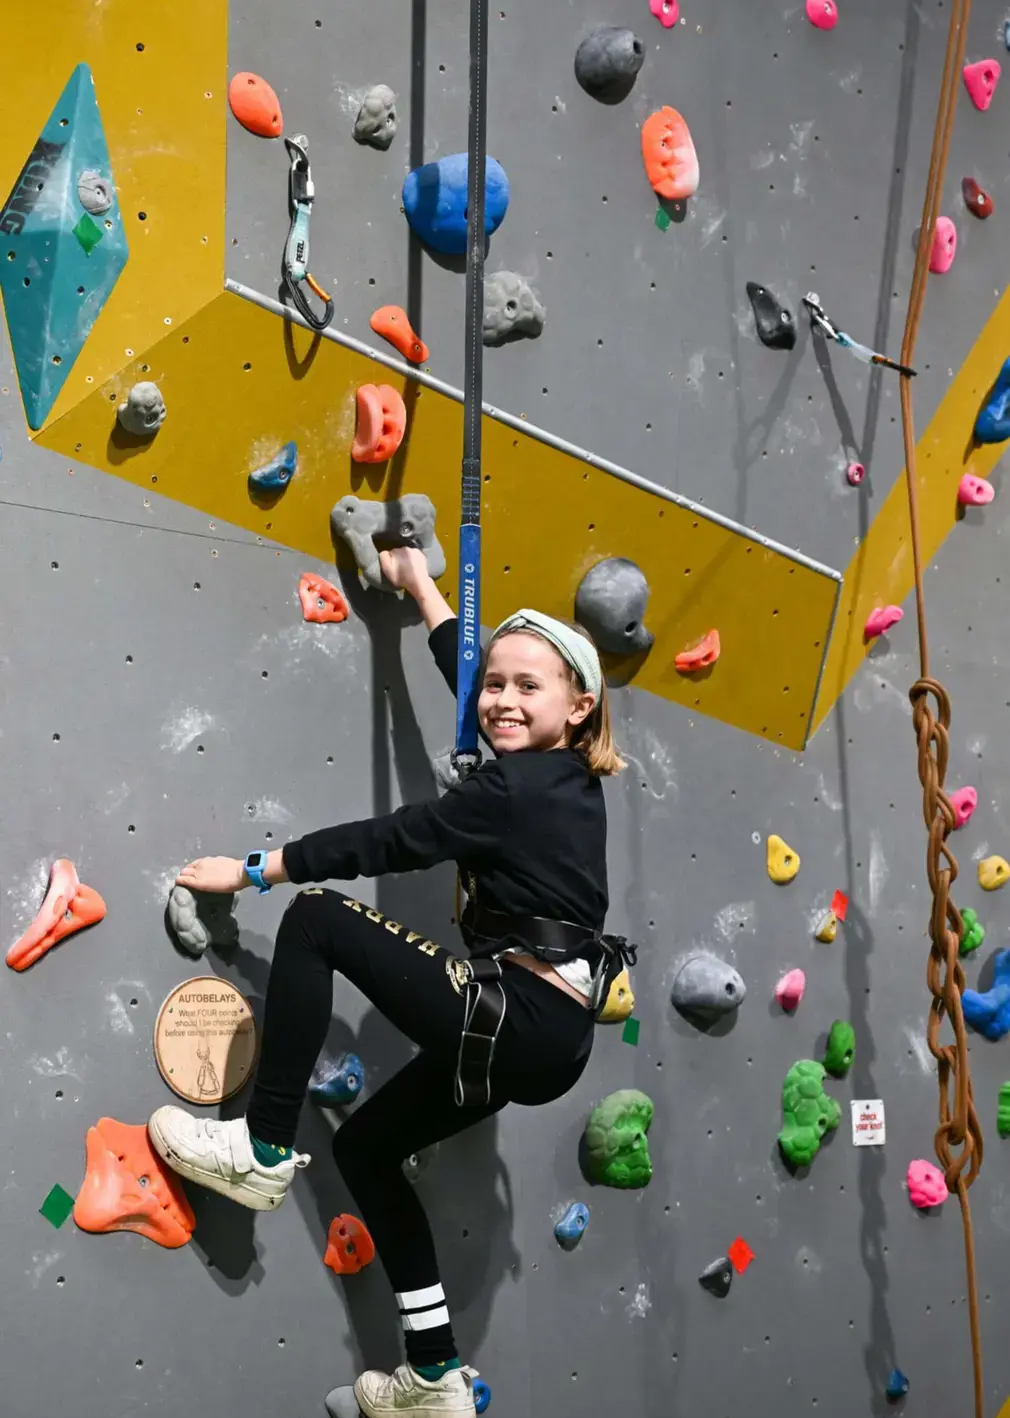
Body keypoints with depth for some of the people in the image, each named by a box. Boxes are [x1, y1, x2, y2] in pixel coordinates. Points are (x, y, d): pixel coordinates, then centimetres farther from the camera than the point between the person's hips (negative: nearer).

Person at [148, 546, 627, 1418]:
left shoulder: (518, 787, -13)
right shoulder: (561, 775, 12)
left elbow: (390, 842, -12)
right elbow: (467, 673, 26)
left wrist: (255, 871, -5)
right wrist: (419, 585, 36)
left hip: (517, 1018, -10)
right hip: (543, 1031, 10)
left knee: (317, 920, -9)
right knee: (365, 1145, 20)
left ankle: (263, 1152, -3)